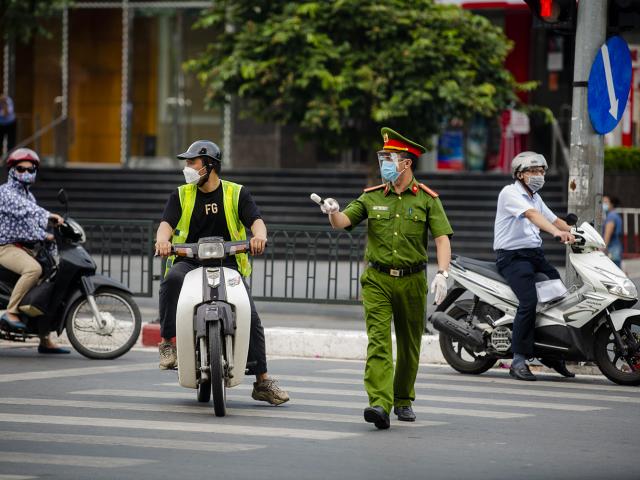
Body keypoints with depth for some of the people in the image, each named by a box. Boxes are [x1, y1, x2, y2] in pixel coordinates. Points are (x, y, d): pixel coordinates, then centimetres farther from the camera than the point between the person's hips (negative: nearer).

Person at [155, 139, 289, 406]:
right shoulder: (181, 195, 11)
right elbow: (166, 224, -3)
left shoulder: (236, 193, 8)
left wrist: (259, 235, -30)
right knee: (173, 279, -36)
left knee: (251, 317, -13)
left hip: (228, 265, 0)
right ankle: (167, 342, -27)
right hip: (189, 262, 0)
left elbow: (256, 220, -5)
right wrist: (162, 239, -28)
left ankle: (262, 382, -3)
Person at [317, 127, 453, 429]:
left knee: (409, 345, 11)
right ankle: (380, 404, -24)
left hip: (412, 280, 0)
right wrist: (333, 212, -23)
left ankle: (403, 401, 29)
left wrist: (442, 273, -20)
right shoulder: (372, 197, 8)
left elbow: (442, 238, -6)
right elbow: (343, 222, 1)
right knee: (378, 341, -14)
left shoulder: (427, 199, 1)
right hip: (377, 280, 0)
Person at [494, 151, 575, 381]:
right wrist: (557, 232, -40)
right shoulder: (510, 193, -10)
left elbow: (554, 220, 21)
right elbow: (531, 214, -26)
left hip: (535, 255, 9)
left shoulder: (535, 197, 19)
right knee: (529, 302, -25)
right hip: (512, 256, -9)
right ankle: (518, 361, -22)